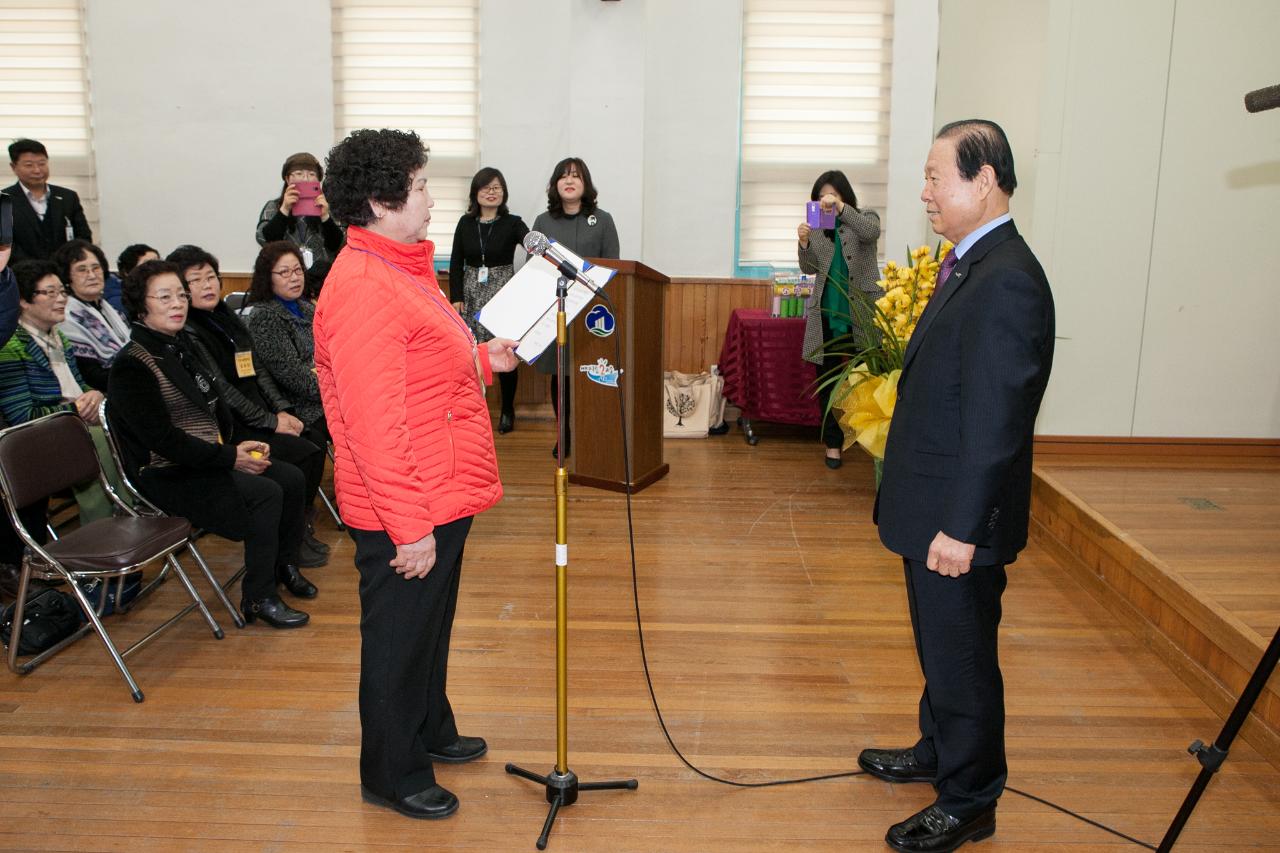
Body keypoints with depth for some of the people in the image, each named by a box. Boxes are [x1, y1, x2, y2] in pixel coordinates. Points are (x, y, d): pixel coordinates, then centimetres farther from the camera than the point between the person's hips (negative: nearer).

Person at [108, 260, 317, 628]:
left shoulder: (180, 346, 11)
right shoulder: (132, 365, -17)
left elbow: (214, 407, 17)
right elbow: (162, 438, -22)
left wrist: (241, 445, 1)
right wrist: (229, 457, -20)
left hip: (208, 458, 9)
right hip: (167, 476, -9)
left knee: (291, 477, -2)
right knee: (265, 493, -23)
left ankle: (285, 565, 18)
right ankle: (258, 598, -12)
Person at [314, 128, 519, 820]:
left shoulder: (398, 269, 12)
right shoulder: (362, 288, -23)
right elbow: (374, 421, -27)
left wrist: (479, 360, 10)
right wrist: (408, 527, -25)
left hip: (440, 500, 10)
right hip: (406, 512, -10)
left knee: (431, 625, 25)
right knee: (399, 639, 8)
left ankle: (430, 731, 46)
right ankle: (392, 776, 27)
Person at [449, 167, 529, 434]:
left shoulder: (512, 223, -1)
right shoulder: (466, 223, 6)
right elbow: (456, 262, 8)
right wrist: (456, 297, 1)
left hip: (503, 292, -2)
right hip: (472, 294, 2)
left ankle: (508, 410, 13)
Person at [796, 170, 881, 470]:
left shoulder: (865, 218, 3)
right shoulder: (818, 227, 10)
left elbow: (871, 233, -20)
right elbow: (810, 269, 4)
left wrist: (841, 207, -31)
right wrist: (804, 242, -15)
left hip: (862, 313, -3)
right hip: (827, 314, 3)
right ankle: (833, 442, 16)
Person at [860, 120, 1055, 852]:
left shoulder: (1006, 279, -22)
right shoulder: (974, 265, 9)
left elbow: (997, 418, -25)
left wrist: (961, 527, -23)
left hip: (958, 516, -10)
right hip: (935, 506, 10)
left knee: (962, 655, 6)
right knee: (941, 647, 24)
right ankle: (939, 752, 44)